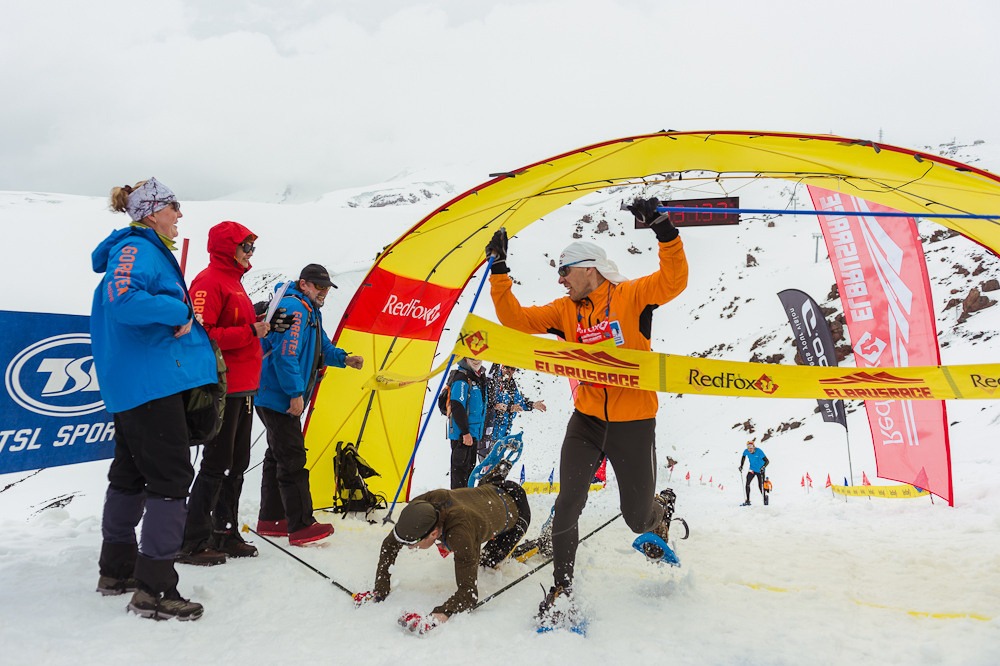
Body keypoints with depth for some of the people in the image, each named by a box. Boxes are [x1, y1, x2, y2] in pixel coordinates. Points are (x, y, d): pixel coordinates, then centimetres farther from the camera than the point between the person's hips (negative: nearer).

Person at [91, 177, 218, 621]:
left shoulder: (147, 250, 21)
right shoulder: (137, 249, -11)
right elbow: (122, 300, -30)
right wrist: (177, 311, -18)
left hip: (129, 385, 11)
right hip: (151, 383, -11)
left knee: (131, 473, 17)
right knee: (170, 476, -10)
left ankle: (116, 571, 30)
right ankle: (153, 590, -7)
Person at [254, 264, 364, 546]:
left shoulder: (312, 313, 18)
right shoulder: (294, 308, -17)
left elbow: (322, 348, 23)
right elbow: (285, 354, -24)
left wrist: (344, 358, 4)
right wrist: (296, 393, -23)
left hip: (275, 399, 11)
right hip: (279, 398, -11)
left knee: (278, 456, 15)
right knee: (292, 460, -9)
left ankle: (270, 519, 24)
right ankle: (301, 527, -6)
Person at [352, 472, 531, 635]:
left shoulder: (461, 535, -49)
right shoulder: (420, 505, -33)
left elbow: (469, 591, -47)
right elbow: (390, 544, -19)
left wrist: (437, 618, -63)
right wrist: (380, 591, -26)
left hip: (515, 509, -5)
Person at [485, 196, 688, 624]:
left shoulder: (632, 295, -7)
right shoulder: (566, 310, 5)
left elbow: (674, 280, -22)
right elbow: (517, 319, 2)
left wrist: (663, 229, -32)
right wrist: (499, 272, -4)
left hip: (634, 423, -3)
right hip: (587, 420, 3)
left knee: (638, 518, 11)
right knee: (568, 504, -8)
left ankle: (662, 508, 49)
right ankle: (562, 586, 12)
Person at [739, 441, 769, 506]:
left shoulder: (759, 452, -25)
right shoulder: (746, 451, -14)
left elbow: (766, 461, -24)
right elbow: (743, 457, 9)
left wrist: (763, 467, -42)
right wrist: (741, 466, 0)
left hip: (760, 471, -3)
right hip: (752, 469, 3)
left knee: (760, 486, -2)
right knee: (747, 483, -14)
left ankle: (765, 498, 28)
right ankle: (748, 501, -8)